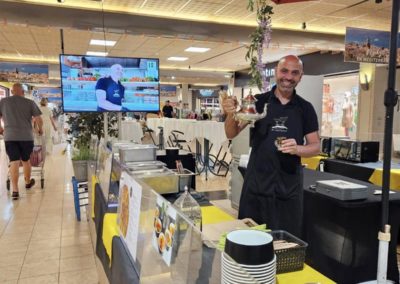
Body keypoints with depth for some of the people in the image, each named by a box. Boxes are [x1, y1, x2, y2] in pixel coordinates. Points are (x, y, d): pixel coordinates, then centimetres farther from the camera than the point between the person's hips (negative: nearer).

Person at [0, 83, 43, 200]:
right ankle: (28, 182, 35)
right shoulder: (30, 103, 2)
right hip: (26, 136, 0)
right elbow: (38, 120, -1)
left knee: (14, 162, -1)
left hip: (10, 137, 1)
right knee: (26, 160, 16)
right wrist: (40, 129, 16)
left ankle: (15, 190, -6)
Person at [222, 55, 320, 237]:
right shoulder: (258, 101, 1)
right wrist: (231, 115, -22)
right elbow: (231, 134, -1)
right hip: (256, 184, 0)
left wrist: (297, 149, -17)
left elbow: (315, 146, 5)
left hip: (289, 187, 1)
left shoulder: (305, 108, 3)